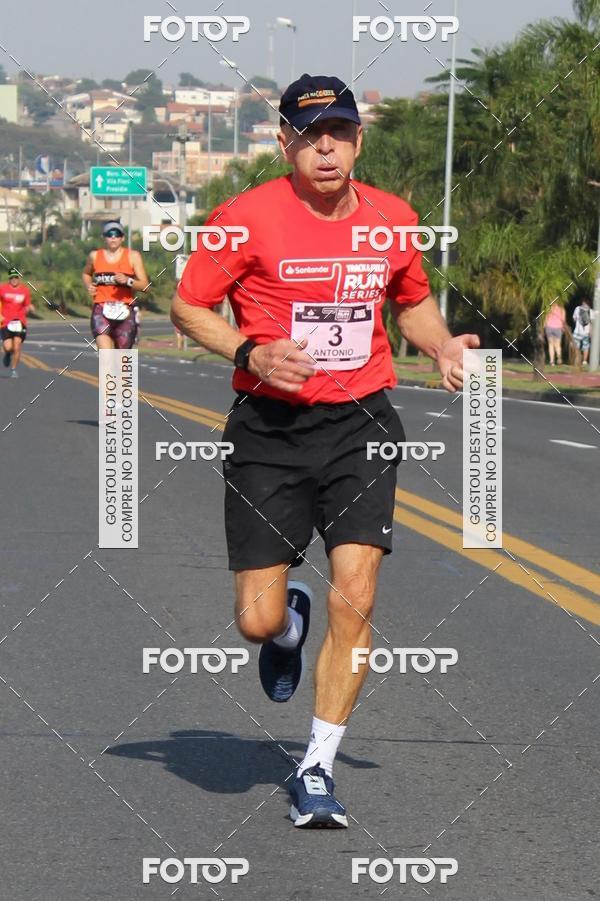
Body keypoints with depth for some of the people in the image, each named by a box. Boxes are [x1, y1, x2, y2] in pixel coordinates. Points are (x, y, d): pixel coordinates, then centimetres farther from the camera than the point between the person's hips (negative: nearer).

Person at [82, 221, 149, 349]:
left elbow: (145, 285, 0)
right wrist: (89, 286, 9)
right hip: (101, 311, 0)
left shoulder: (133, 256, 4)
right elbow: (86, 274, 31)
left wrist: (128, 281, -19)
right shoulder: (95, 256, 9)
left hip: (125, 311, 0)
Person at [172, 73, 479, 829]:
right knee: (257, 620, -2)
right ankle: (290, 620, 38)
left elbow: (413, 302, 21)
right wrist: (251, 354, -17)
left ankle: (317, 769, 1)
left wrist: (442, 345, 0)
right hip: (269, 431, -1)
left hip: (360, 425, 2)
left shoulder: (393, 219, 4)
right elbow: (187, 306, 0)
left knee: (354, 600, -13)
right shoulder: (248, 218, -8)